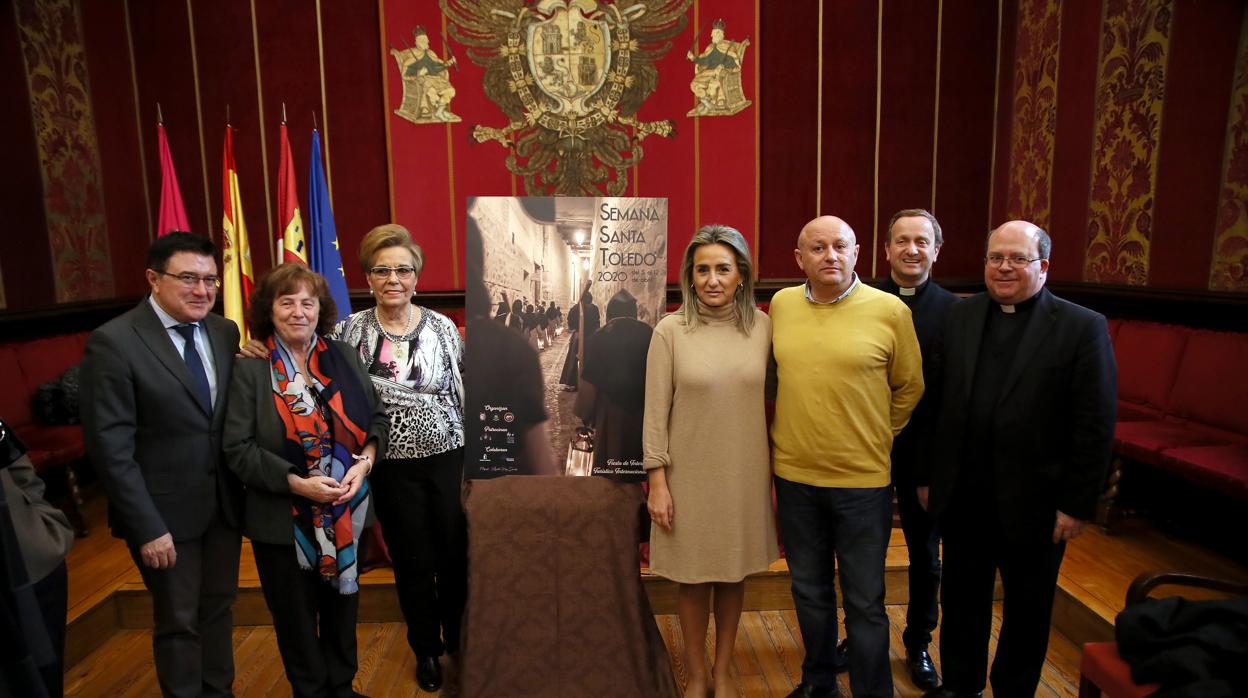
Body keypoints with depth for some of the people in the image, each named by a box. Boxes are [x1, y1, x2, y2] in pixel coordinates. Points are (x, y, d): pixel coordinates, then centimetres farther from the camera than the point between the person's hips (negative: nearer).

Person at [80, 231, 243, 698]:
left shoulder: (224, 332, 2)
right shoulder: (113, 342, -15)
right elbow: (110, 447, -16)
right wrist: (147, 528, -16)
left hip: (224, 502, 5)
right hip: (166, 512, -5)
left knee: (218, 609, 20)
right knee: (178, 622, 13)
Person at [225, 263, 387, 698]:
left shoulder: (343, 357, 1)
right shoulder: (250, 371, -8)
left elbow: (378, 417, 5)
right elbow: (238, 448, -13)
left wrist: (365, 460, -13)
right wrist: (296, 483, -22)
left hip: (348, 514, 3)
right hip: (285, 521, -3)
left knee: (342, 608, 20)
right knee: (297, 618, 15)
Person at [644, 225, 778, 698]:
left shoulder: (762, 326, -3)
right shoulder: (670, 330, -10)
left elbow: (771, 401, 4)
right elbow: (655, 411, -7)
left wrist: (776, 472, 6)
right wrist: (657, 481, -7)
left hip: (745, 476, 2)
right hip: (690, 476, -2)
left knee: (734, 574, 16)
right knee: (693, 578, 12)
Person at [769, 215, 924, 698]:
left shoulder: (890, 310, -9)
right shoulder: (781, 305, 0)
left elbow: (909, 389, 3)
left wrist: (873, 438, 8)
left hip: (863, 480, -3)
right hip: (794, 476, 3)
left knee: (865, 601, 9)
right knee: (809, 591, 19)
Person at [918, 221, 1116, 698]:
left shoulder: (1083, 328, -8)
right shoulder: (961, 317, 3)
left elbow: (1095, 426, -9)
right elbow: (938, 403, 2)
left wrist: (1078, 504, -10)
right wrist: (928, 476, 2)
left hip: (1033, 502, -3)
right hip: (961, 496, 3)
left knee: (1027, 608, 16)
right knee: (962, 599, 17)